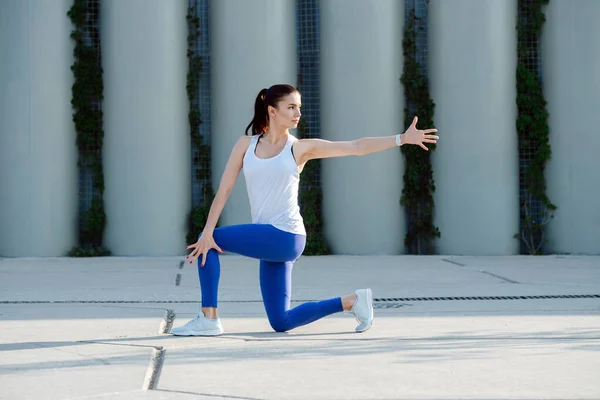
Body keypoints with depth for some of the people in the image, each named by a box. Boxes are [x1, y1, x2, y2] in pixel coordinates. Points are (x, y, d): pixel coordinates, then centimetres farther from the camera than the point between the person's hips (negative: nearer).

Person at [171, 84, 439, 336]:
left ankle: (208, 319, -4)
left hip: (285, 237, -4)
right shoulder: (246, 144, 10)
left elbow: (356, 146, 1)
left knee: (212, 240, -14)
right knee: (281, 323, 5)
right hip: (269, 241, 5)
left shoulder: (300, 148, 3)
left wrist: (402, 138, -6)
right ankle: (352, 301, 20)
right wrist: (207, 231, -8)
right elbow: (224, 189, 4)